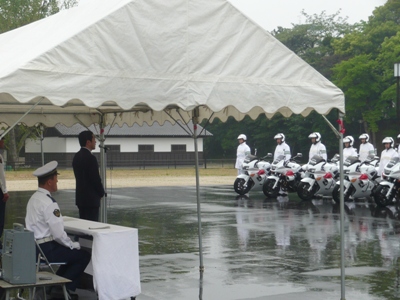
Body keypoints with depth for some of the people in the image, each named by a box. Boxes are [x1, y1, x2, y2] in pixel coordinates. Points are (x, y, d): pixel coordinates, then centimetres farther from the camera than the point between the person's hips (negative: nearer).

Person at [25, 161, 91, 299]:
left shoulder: (34, 198, 9)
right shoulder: (48, 203, -21)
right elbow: (58, 234, -23)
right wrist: (74, 245, -4)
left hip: (34, 247, 10)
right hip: (46, 250, -10)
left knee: (72, 251, 23)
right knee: (84, 256, -1)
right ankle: (63, 289, 5)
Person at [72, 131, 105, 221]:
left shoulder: (76, 156, 10)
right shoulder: (90, 158, -18)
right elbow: (96, 179, -17)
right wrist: (102, 193, 1)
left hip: (80, 197, 9)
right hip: (91, 199, -9)